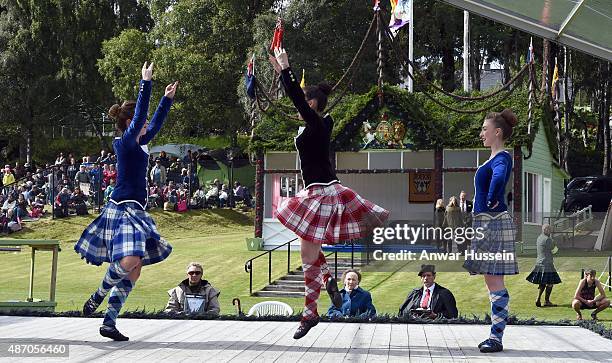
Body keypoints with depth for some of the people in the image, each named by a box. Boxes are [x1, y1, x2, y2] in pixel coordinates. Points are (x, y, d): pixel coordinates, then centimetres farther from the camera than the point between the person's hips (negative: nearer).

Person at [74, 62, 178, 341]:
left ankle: (109, 322, 8)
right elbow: (140, 115, -19)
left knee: (134, 271, 6)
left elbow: (155, 125, 31)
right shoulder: (125, 143, -8)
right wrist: (146, 83, -20)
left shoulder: (138, 143, 16)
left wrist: (167, 99, 34)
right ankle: (98, 296, -1)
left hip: (135, 211, 10)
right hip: (123, 208, -10)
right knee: (130, 260, -27)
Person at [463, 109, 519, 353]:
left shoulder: (502, 158, -14)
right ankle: (495, 336, 16)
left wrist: (492, 201, -24)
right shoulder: (494, 158, 16)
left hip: (494, 222, -10)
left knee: (495, 282, -7)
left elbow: (499, 178, -36)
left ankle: (496, 338, -5)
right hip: (485, 223, 10)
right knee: (492, 282, 11)